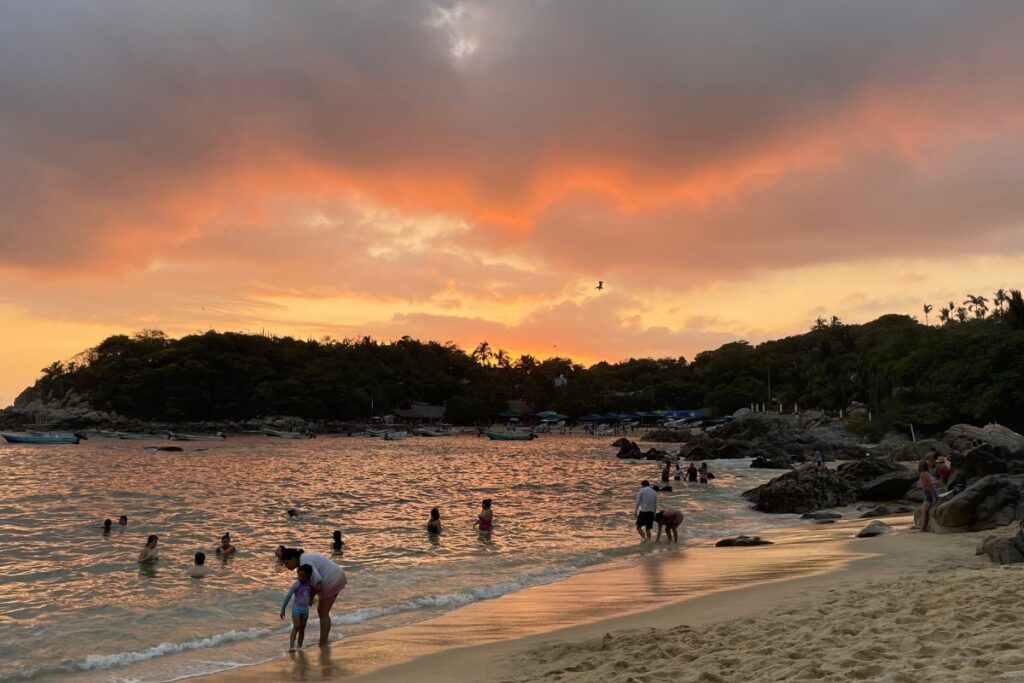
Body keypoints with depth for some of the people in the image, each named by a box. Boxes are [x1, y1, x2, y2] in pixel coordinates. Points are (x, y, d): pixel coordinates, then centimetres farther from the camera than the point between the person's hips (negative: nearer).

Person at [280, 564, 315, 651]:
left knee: (302, 629, 6)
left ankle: (300, 647, 12)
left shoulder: (310, 584, -3)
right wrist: (282, 610, -7)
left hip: (305, 609, 4)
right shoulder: (296, 585, -15)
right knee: (296, 627, -18)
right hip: (296, 609, -4)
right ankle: (291, 646, -23)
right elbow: (287, 597, -10)